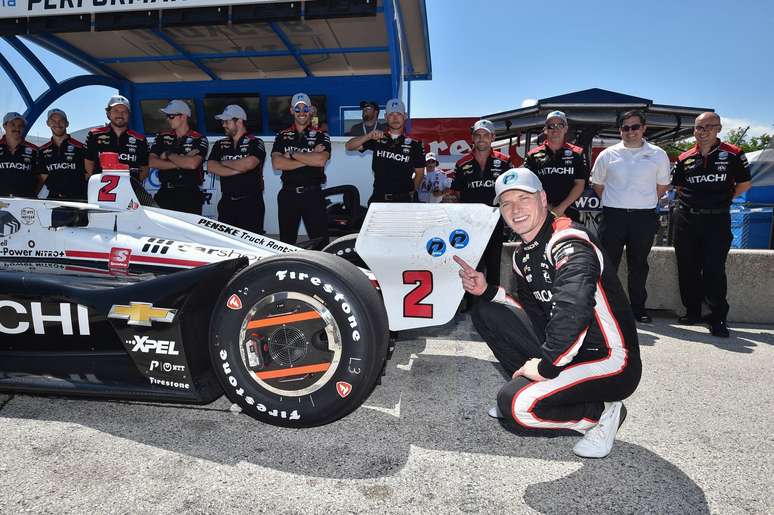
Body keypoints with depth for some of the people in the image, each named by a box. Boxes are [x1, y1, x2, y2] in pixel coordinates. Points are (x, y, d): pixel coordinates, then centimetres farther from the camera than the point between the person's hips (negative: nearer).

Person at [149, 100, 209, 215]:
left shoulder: (199, 140, 0)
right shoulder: (162, 137, 13)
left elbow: (192, 164, -17)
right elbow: (152, 162, 0)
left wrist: (168, 155, -3)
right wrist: (181, 162, -9)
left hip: (189, 195, -3)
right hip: (165, 193, 3)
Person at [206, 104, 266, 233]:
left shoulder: (255, 143, -2)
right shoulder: (220, 145, 13)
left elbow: (247, 164, -19)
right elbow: (211, 167, -1)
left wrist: (224, 163, -2)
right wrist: (238, 170, -11)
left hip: (250, 203, -5)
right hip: (226, 202, 5)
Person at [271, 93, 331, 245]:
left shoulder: (321, 136, 5)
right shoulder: (282, 136, 11)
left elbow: (321, 160, -15)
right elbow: (276, 163, -6)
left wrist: (292, 155, -9)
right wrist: (310, 158, -11)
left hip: (313, 194, -2)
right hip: (288, 194, 2)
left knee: (320, 240, -4)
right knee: (286, 241, 11)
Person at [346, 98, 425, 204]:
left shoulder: (414, 144, 2)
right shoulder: (377, 139, 7)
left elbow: (419, 173, 9)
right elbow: (349, 146, 1)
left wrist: (411, 192, 7)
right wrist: (369, 136, -12)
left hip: (403, 200, -1)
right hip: (378, 198, 1)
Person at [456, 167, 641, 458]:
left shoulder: (570, 242, -22)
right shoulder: (523, 255, 8)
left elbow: (573, 311, -38)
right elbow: (535, 312, 13)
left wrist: (547, 367, -27)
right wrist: (487, 290, 0)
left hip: (611, 362, -9)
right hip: (562, 349, 9)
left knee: (517, 405, -24)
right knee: (485, 313, 2)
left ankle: (601, 413, 2)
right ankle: (533, 389, 9)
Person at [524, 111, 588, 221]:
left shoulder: (577, 154, 7)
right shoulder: (534, 155, 6)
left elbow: (579, 184, 1)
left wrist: (561, 208, -11)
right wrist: (547, 208, -9)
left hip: (568, 212, 0)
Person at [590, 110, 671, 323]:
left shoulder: (658, 155, 5)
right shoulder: (608, 154, 4)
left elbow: (663, 186, 15)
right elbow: (597, 184, 15)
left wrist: (645, 202, 9)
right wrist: (614, 202, 12)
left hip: (644, 217, 1)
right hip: (613, 216, 0)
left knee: (639, 265, 9)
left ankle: (639, 308, 20)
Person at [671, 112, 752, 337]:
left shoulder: (733, 154, 0)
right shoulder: (685, 158, 8)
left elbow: (744, 184, 6)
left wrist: (722, 200, 4)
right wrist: (691, 201, 8)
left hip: (717, 220, -3)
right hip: (686, 219, 4)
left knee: (714, 270, -5)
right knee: (688, 269, 8)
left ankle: (718, 318, 6)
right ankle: (693, 312, 21)